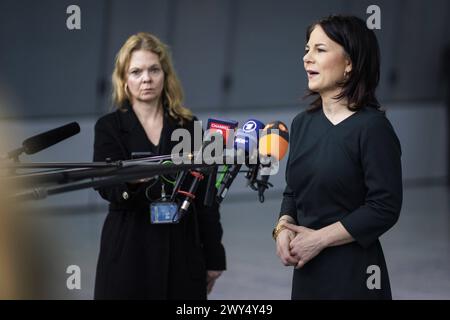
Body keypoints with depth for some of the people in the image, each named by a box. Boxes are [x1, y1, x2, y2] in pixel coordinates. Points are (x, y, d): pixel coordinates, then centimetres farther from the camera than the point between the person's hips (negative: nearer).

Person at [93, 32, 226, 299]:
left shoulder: (188, 126, 8)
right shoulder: (109, 127, 2)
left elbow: (205, 196, 9)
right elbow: (106, 188, -11)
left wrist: (213, 257, 7)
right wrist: (131, 179, -34)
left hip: (182, 253, 2)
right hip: (129, 253, -2)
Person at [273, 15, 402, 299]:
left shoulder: (373, 127, -12)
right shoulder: (303, 123, 8)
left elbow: (385, 208, -17)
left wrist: (318, 238, -16)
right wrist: (283, 228, -4)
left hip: (353, 274, -6)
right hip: (307, 271, 6)